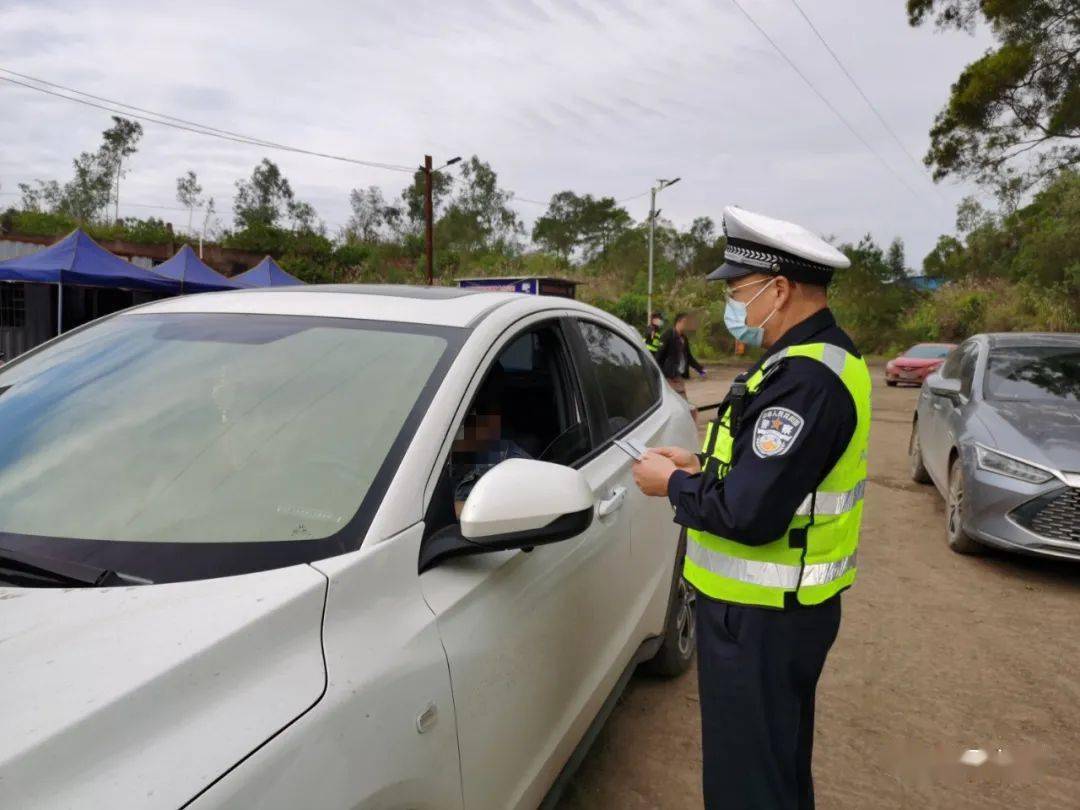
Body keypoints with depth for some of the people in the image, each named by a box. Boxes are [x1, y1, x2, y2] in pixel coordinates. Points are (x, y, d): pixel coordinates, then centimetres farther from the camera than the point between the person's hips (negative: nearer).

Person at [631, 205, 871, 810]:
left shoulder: (804, 379, -26)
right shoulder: (825, 357, 9)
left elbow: (749, 514, -30)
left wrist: (673, 484, -13)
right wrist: (703, 469, 7)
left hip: (759, 621, -10)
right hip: (790, 606, 10)